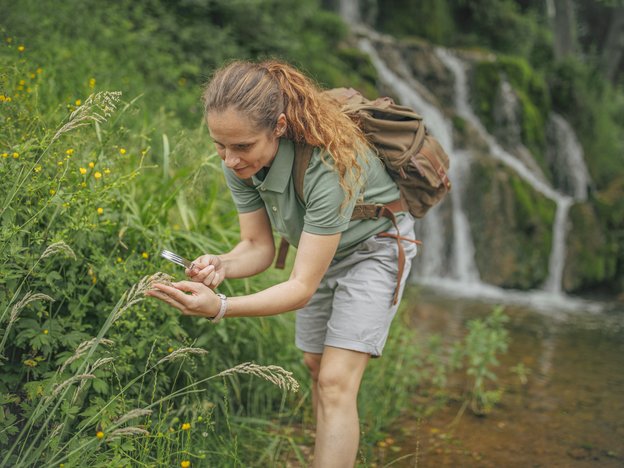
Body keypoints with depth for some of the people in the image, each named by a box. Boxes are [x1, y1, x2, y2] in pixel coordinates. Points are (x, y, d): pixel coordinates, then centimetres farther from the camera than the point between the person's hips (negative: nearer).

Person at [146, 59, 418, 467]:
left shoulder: (328, 162, -41)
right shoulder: (240, 160, -22)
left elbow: (302, 287, -38)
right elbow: (259, 246, -13)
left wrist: (219, 307, -51)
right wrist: (221, 266, -36)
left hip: (374, 246, -6)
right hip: (319, 248, 7)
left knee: (336, 383, -15)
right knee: (315, 364, 16)